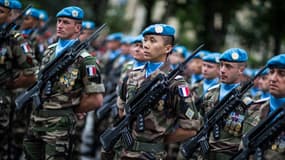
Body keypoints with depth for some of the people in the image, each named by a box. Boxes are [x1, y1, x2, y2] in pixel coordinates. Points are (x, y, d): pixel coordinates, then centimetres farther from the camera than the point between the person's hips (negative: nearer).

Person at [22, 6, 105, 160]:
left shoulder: (84, 59, -10)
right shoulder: (49, 51, 11)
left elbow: (96, 100, -11)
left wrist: (71, 110, 1)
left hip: (60, 126, -7)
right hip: (35, 122, 7)